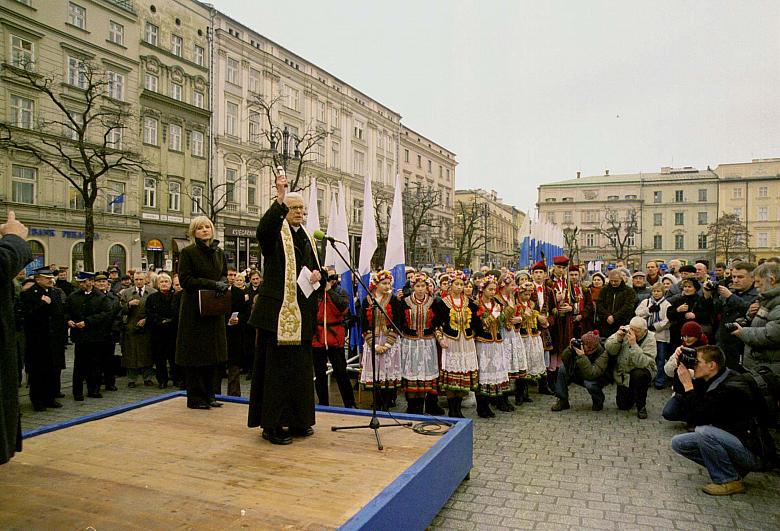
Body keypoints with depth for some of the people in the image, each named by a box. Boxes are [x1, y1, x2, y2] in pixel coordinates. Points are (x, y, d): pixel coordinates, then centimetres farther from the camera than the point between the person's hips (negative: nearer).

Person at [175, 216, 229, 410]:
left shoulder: (219, 252, 11)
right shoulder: (187, 252, -6)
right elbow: (185, 280, -13)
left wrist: (223, 284, -6)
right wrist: (212, 284, -19)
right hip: (194, 308, -6)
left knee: (213, 351, 9)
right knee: (195, 352, -1)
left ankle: (209, 394, 19)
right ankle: (195, 397, 8)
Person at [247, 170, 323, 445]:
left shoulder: (307, 238, 18)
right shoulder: (275, 232, -3)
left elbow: (316, 270, 24)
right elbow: (262, 229, -29)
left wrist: (317, 275, 0)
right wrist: (279, 198, -38)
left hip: (302, 313, 7)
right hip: (278, 311, -7)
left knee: (301, 367, 13)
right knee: (276, 367, -3)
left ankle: (297, 420, 25)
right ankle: (272, 425, 7)